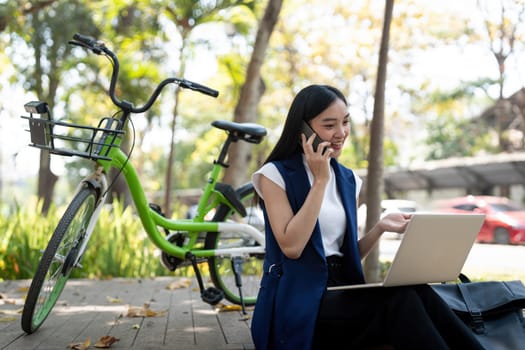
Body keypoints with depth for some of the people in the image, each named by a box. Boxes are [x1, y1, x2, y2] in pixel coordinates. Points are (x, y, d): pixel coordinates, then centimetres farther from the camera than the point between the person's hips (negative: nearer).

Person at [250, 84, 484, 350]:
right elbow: (291, 246, -15)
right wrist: (320, 180, -13)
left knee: (415, 293, -28)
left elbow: (349, 255, 15)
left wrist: (379, 228, -4)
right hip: (295, 304, -5)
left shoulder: (348, 180, 14)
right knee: (401, 302, -31)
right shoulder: (276, 174, -3)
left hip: (340, 294, 5)